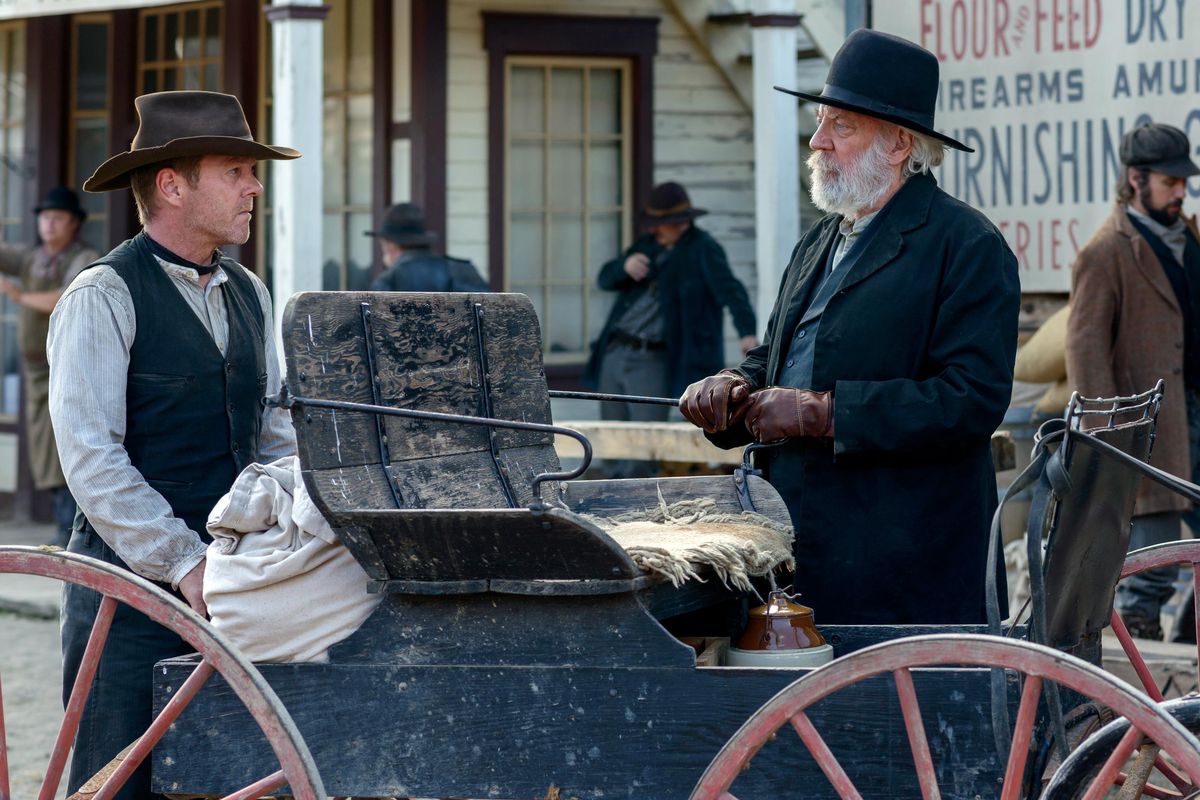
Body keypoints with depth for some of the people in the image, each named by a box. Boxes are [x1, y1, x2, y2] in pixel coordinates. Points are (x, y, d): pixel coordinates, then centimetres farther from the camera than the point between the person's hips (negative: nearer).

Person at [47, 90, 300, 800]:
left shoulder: (249, 295, 15)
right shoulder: (103, 297, -8)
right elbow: (91, 456, -16)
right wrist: (183, 563, -22)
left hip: (235, 576, 6)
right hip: (133, 581, -6)